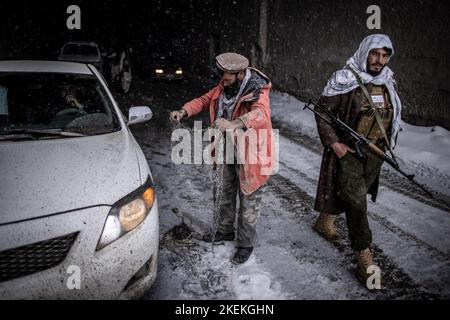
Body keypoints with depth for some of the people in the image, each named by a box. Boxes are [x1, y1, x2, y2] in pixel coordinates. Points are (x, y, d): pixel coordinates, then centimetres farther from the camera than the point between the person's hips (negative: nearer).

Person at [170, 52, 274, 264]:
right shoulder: (224, 87, -4)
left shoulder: (257, 92, -27)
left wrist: (234, 124, -65)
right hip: (228, 152, 8)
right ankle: (225, 231, 44)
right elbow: (205, 100, 7)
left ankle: (246, 244, 26)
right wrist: (184, 111, -12)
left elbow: (261, 114, -46)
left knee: (248, 202, 7)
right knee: (226, 194, 23)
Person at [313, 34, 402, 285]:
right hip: (348, 152, -6)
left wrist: (387, 144, 12)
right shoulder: (345, 80, -14)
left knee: (349, 195, 19)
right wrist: (333, 142, -16)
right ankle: (364, 259, -2)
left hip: (375, 154, 6)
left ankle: (326, 221, 44)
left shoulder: (389, 83, 5)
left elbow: (392, 115, 18)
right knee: (356, 201, -9)